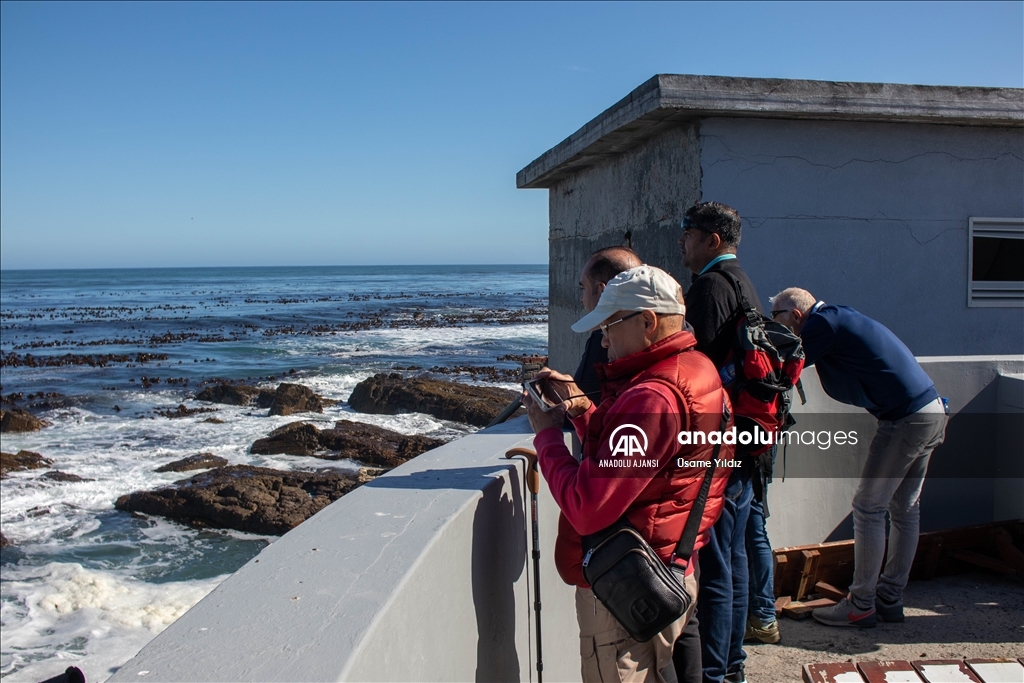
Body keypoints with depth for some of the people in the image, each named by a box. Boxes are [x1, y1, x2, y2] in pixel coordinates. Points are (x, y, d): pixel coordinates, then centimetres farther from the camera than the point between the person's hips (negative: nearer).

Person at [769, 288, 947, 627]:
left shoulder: (824, 322, -11)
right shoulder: (839, 318, 17)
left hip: (905, 419, -10)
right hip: (932, 411, 10)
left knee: (868, 508, -2)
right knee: (904, 509, 14)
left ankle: (861, 606, 6)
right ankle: (890, 599, 23)